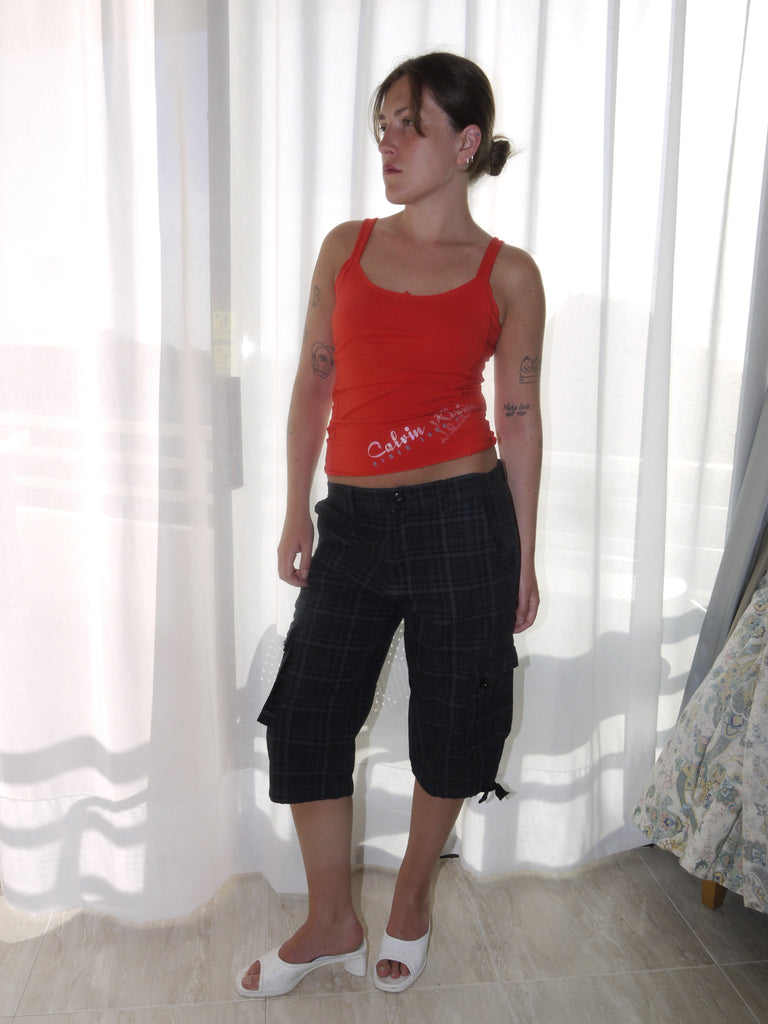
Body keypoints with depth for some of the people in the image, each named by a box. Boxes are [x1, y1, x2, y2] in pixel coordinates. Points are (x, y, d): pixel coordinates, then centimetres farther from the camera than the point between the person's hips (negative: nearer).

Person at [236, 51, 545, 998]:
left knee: (448, 723, 10)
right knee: (305, 715, 6)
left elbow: (519, 418, 2)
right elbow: (312, 385, 10)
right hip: (353, 519, 3)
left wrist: (523, 558, 3)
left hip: (463, 518, -3)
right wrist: (296, 513, 9)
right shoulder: (346, 248, 8)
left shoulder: (507, 274, 0)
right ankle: (332, 922, 30)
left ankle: (411, 898, 39)